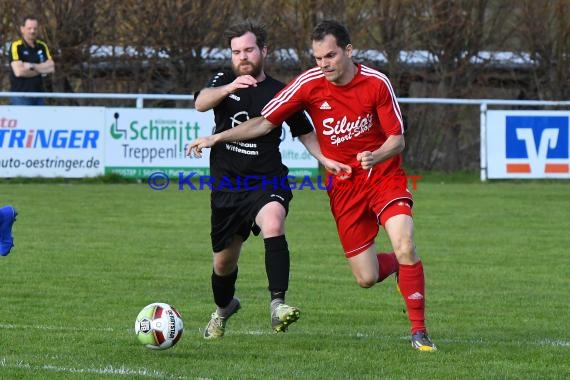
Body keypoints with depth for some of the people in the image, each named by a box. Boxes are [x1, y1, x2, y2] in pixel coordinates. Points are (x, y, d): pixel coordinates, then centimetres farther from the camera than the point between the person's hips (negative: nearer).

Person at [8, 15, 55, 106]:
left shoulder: (42, 46, 10)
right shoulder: (16, 46, -7)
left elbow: (51, 67, 0)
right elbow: (19, 71, -18)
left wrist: (32, 66, -13)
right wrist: (41, 69, -7)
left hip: (38, 94, 6)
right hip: (21, 96, -6)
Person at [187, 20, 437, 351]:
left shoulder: (376, 83, -11)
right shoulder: (309, 84, -8)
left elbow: (397, 140, -8)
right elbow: (265, 122, 0)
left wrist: (375, 156, -29)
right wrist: (216, 138, -2)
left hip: (384, 176, -2)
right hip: (344, 186, 2)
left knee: (405, 246, -25)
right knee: (366, 278, -2)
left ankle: (419, 330, -11)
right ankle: (399, 266, 36)